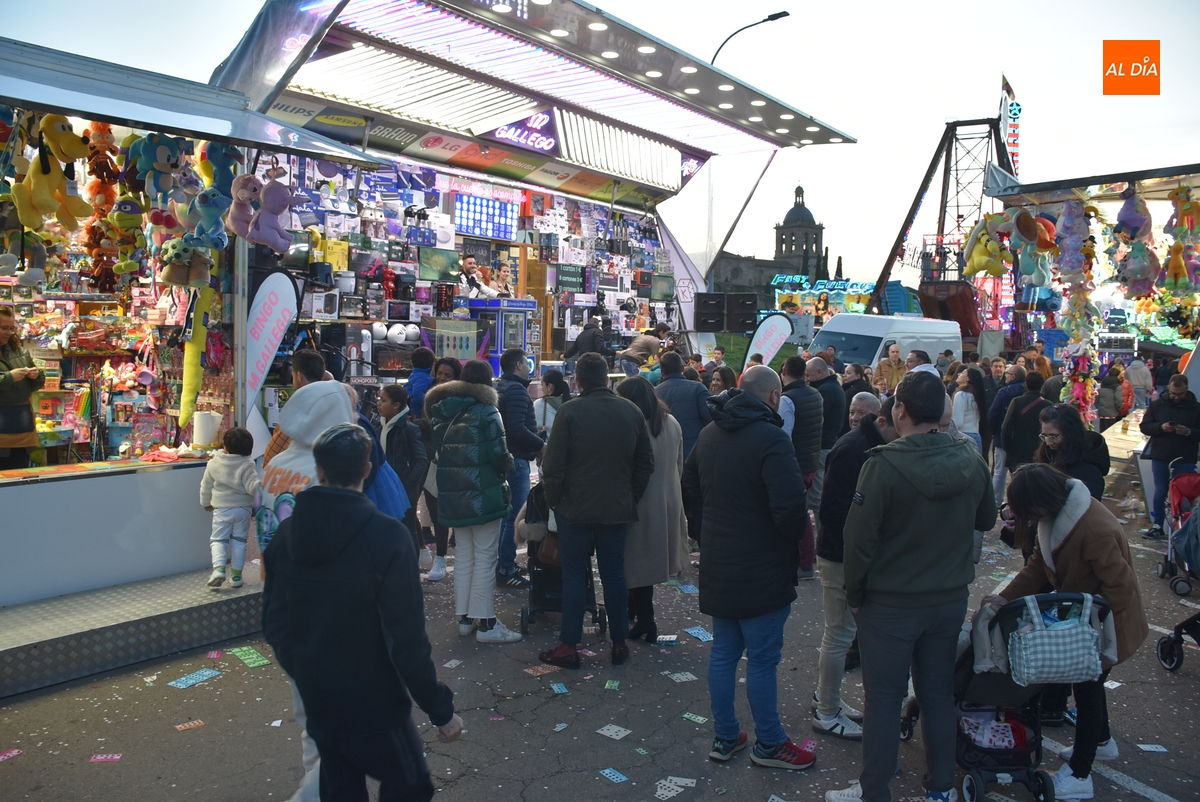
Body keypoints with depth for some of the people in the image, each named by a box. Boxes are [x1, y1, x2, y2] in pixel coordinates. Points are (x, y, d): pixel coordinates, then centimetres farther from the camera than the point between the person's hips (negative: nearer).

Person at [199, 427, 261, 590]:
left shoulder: (214, 463, -4)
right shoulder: (247, 465, -13)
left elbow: (206, 486, 8)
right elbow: (252, 486, -21)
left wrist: (206, 502, 23)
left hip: (221, 509, 0)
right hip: (243, 509, 0)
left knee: (218, 539, 9)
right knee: (239, 540, 10)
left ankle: (218, 568, -14)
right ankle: (236, 575, 13)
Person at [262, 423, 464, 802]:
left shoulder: (287, 533, -4)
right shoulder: (386, 535, -22)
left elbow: (274, 623, 4)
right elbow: (407, 638, -23)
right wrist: (440, 709, -13)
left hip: (317, 700, 6)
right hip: (374, 703, -6)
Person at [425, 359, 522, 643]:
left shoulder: (442, 414, 8)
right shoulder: (486, 412, -11)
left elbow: (438, 451, 12)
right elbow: (499, 456, -14)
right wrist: (509, 464, 5)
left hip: (452, 497, 6)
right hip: (484, 495, -6)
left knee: (463, 557, 15)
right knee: (485, 559, 0)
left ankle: (465, 617, 22)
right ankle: (485, 623, 4)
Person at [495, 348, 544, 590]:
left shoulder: (502, 387, 17)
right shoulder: (516, 390, -14)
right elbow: (517, 428, -25)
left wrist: (537, 443, 13)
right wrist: (541, 445, -14)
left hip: (507, 458, 11)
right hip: (517, 459, -11)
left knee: (508, 514, 18)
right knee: (515, 516, -5)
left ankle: (506, 563, 29)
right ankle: (506, 571, 0)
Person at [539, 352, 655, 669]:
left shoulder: (570, 411, -12)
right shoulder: (632, 411, 0)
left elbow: (553, 465, -12)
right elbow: (646, 462, 6)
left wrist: (553, 500, 1)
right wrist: (632, 497, 14)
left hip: (575, 508, -3)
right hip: (617, 509, 3)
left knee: (574, 575, 6)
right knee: (614, 575, 12)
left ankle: (568, 647, 11)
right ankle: (619, 643, 20)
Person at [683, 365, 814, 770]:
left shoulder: (709, 433, 7)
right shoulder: (770, 438, -20)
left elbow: (690, 487, 17)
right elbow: (789, 507, -26)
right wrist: (797, 536, -6)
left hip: (717, 566, 8)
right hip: (761, 572, -7)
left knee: (723, 653, 16)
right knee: (762, 660, 6)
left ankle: (725, 737, 28)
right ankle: (769, 744, 22)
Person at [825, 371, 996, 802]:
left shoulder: (883, 465, -22)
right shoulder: (971, 459, -5)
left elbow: (859, 538, -19)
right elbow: (986, 520, 12)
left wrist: (855, 596, -6)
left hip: (890, 603, -5)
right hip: (951, 599, 5)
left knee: (884, 700, 7)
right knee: (938, 694, 18)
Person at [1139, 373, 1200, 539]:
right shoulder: (1157, 405, 3)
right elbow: (1144, 426, 2)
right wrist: (1160, 427, -16)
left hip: (1186, 459, -1)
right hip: (1161, 457, 1)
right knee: (1160, 492, 7)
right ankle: (1157, 525, 16)